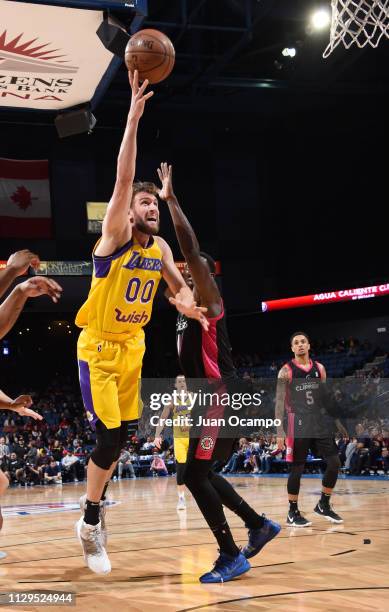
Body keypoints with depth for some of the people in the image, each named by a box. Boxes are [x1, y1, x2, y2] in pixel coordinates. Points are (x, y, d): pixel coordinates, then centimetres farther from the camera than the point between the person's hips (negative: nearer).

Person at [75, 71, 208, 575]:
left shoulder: (160, 247, 3)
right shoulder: (115, 236, -15)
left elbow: (179, 285, 14)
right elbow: (124, 177, -26)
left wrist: (184, 301, -12)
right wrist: (134, 113, -32)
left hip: (133, 347, 6)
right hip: (98, 346, -6)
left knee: (120, 435, 11)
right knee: (109, 436, -11)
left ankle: (93, 503, 32)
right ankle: (90, 521, 6)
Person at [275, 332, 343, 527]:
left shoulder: (319, 368, 9)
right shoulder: (286, 371, -4)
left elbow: (325, 398, 16)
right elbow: (279, 402, -6)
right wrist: (280, 433, -12)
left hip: (319, 423, 5)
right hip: (297, 426, -5)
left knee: (334, 463, 0)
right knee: (297, 469, -2)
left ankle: (323, 505, 17)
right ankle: (293, 513, 11)